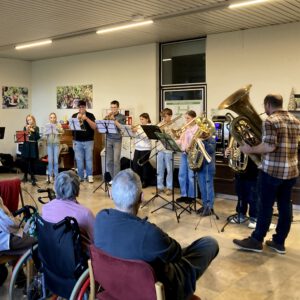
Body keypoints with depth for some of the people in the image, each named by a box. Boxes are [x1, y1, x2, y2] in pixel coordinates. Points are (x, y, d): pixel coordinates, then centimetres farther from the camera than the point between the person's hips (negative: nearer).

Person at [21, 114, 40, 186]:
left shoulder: (36, 128, 4)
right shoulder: (25, 127, 7)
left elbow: (38, 137, -6)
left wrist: (33, 131, -16)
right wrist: (26, 130, -12)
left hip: (33, 147, -1)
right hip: (26, 146, 1)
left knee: (32, 162, -2)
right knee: (26, 162, 5)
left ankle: (33, 177, 4)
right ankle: (25, 176, 16)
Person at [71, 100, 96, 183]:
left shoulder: (90, 115, 2)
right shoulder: (74, 116, 8)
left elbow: (94, 127, -8)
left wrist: (86, 118, -18)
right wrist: (77, 119, -14)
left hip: (88, 141, -1)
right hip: (77, 141, 2)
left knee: (89, 159, 1)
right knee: (79, 160, 3)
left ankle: (90, 176, 7)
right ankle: (80, 176, 11)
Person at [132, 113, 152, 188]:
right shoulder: (139, 126, 12)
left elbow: (145, 137, -18)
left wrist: (138, 130, -21)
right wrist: (132, 130, -7)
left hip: (145, 149, -6)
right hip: (137, 148, 6)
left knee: (144, 165, 1)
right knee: (135, 164, 3)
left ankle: (145, 181, 13)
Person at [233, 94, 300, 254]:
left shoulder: (270, 121, -13)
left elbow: (269, 146, -22)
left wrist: (250, 149, -10)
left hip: (272, 170, -7)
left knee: (265, 206, 1)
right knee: (285, 206, 10)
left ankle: (256, 240, 10)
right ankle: (279, 242, 18)